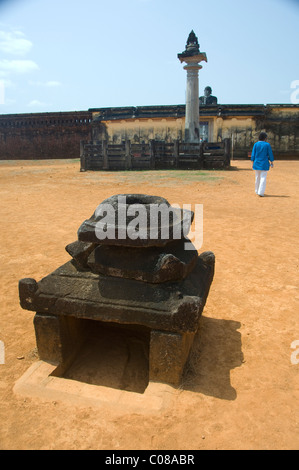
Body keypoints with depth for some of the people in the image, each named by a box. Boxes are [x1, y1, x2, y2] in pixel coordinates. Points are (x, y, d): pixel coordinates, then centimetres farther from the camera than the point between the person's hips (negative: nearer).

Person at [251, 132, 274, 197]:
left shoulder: (256, 144, -1)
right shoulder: (267, 144, -7)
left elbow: (253, 154, 0)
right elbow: (270, 154, -3)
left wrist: (253, 162, 8)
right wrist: (271, 162, 8)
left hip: (257, 163, 3)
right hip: (264, 164, -3)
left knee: (257, 177, 14)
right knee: (263, 178, -1)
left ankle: (257, 191, 25)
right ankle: (261, 192, -7)